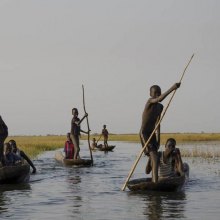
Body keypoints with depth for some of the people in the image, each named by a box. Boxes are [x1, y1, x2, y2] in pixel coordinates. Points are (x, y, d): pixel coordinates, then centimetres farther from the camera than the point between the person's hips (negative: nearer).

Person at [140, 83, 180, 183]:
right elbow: (159, 99, -40)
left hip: (152, 134, 9)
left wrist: (158, 138, 19)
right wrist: (171, 88, -44)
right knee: (154, 156, -23)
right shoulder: (150, 101, -16)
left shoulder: (160, 107, 10)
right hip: (144, 133, -9)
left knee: (153, 156, 26)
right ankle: (155, 182, -32)